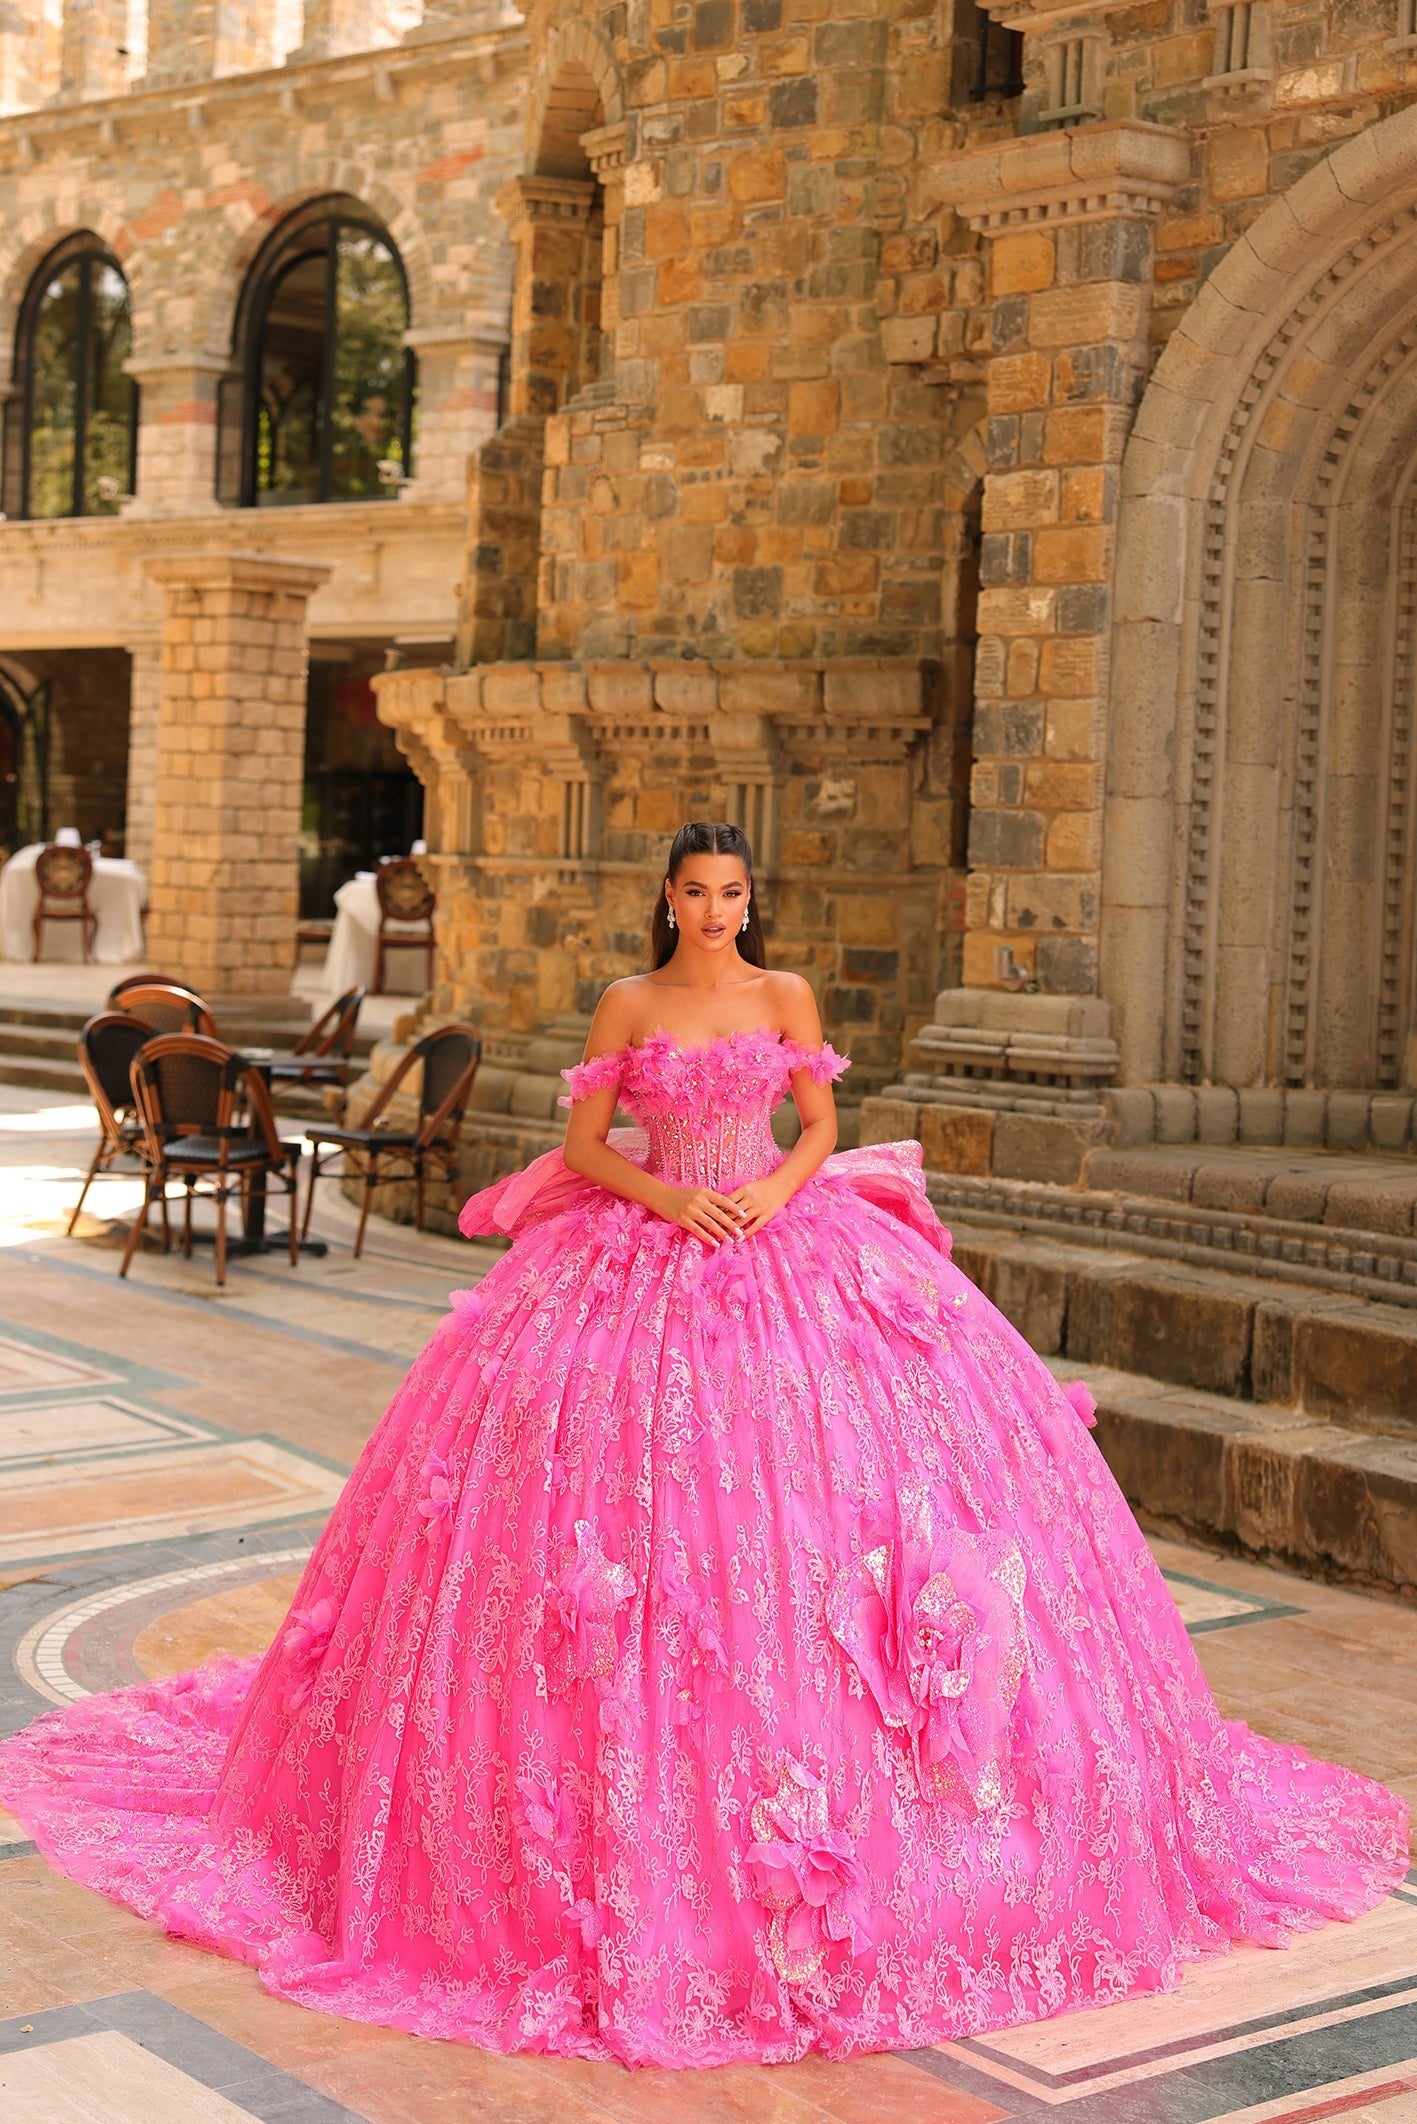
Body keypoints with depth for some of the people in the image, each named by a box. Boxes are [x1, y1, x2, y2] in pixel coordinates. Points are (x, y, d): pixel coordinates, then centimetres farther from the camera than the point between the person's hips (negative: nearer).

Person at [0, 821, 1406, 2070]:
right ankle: (633, 1788, 7)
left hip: (787, 1253, 1)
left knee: (813, 1482, -6)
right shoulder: (628, 1004, 4)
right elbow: (582, 1144, 4)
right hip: (641, 1265, -1)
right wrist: (668, 1195, -12)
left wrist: (777, 1192, -11)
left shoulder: (786, 997, 5)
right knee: (633, 1500, -7)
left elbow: (822, 1128, 7)